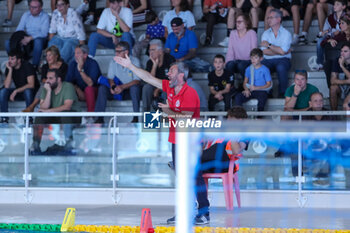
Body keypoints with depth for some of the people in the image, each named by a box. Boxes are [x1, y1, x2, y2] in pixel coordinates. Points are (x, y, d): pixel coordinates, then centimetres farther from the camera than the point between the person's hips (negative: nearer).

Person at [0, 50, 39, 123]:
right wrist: (10, 70, -22)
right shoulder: (9, 68, -5)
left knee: (27, 91, -39)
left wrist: (16, 91, -31)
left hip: (32, 92, -5)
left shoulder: (27, 66, -18)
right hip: (18, 92, 5)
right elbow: (6, 86, -15)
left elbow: (31, 85, -27)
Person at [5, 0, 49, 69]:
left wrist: (30, 38, -25)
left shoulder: (45, 16, -4)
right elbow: (18, 30, 5)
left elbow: (44, 33, -15)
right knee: (8, 42, -19)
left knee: (38, 41, -42)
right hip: (26, 39, 4)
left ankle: (35, 66, -30)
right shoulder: (26, 15, 11)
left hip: (39, 39, -4)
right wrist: (21, 39, -17)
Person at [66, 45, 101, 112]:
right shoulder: (73, 64, -1)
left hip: (94, 92, -4)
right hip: (80, 93, 4)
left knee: (88, 88, -36)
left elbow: (90, 83, -27)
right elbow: (68, 81, -1)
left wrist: (81, 70, -35)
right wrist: (78, 90, -16)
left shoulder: (93, 63, -17)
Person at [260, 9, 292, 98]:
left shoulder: (286, 33, 2)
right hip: (268, 60, 3)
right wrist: (278, 51, -9)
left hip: (283, 60, -3)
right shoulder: (266, 33, 13)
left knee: (281, 67, -38)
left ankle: (282, 93, -22)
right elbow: (264, 51, -1)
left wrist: (269, 45, -2)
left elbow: (282, 51, -13)